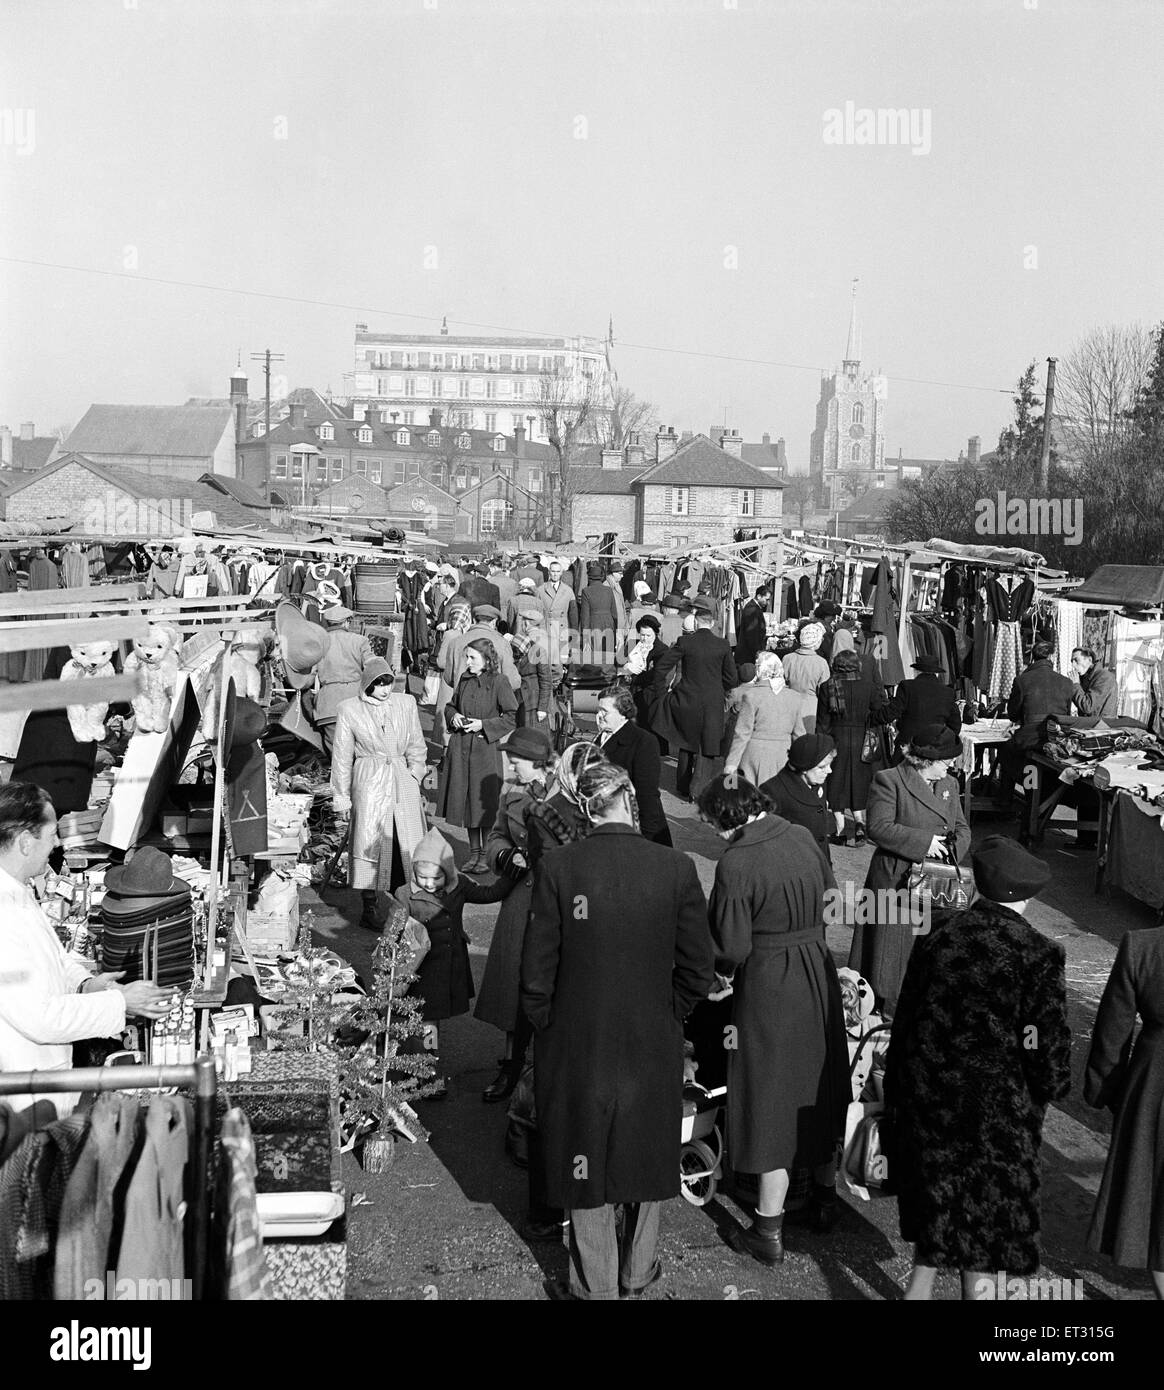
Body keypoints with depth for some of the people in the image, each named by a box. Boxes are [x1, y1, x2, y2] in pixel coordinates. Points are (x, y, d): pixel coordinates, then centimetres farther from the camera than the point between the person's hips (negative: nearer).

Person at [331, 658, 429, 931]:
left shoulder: (406, 704, 10)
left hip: (403, 781, 3)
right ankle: (369, 910, 4)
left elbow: (416, 747, 16)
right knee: (371, 844, -4)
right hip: (368, 783, -3)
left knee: (405, 845, 1)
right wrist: (341, 796, 3)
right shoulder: (349, 710, 2)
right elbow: (341, 757, 5)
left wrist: (414, 776, 5)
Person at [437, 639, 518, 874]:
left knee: (485, 803, -2)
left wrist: (483, 725, -14)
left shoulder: (499, 682, -9)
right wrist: (453, 716, 0)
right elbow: (450, 705, 22)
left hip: (486, 748, -6)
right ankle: (474, 852, 21)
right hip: (460, 748, 6)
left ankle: (487, 854, 9)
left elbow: (512, 716, -10)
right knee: (464, 800, 10)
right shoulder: (464, 680, 8)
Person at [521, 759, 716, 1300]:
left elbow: (536, 975, -10)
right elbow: (697, 972, -6)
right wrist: (667, 1016, 10)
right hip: (654, 1046, 2)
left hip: (576, 1047, -1)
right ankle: (638, 1271, 37)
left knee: (585, 1158, 14)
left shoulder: (556, 869, -15)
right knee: (647, 1151, 21)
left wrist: (546, 1026, 6)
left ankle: (596, 1284, 27)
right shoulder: (677, 868, -12)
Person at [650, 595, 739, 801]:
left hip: (687, 702, 0)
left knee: (687, 747, 14)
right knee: (710, 749, 6)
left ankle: (685, 789, 22)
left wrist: (661, 692, 5)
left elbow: (661, 667, -7)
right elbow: (730, 677, 4)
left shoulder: (685, 642, -8)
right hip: (714, 705, 1)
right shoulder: (722, 645, -3)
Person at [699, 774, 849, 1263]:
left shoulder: (736, 863, -21)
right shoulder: (802, 838, -1)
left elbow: (733, 946, -18)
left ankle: (769, 1231, 12)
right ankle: (825, 1199, 36)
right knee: (818, 1084, 20)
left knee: (771, 1098, 3)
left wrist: (723, 969, 2)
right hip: (819, 972, 6)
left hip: (768, 984, -6)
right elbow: (831, 902, 11)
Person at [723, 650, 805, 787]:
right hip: (782, 757, 4)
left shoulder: (751, 695, -9)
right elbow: (799, 734, 12)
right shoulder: (794, 697, 5)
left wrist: (731, 763, -4)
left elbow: (742, 733, -9)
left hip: (755, 756, -4)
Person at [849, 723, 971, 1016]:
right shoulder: (889, 780, -9)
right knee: (894, 944, 1)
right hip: (896, 880, -6)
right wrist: (924, 841, -19)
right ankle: (890, 1009, 15)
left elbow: (962, 828, 15)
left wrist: (952, 851, -7)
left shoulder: (950, 785, 13)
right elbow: (878, 827, -18)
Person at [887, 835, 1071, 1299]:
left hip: (926, 1099, 4)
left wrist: (899, 1099, 13)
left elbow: (904, 1021, 2)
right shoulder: (1039, 954, -16)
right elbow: (1048, 1050, -14)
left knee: (936, 1206, 23)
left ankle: (919, 1285, 33)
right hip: (998, 1112, -4)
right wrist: (1048, 1086, 8)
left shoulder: (938, 934, -4)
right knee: (991, 1218, 12)